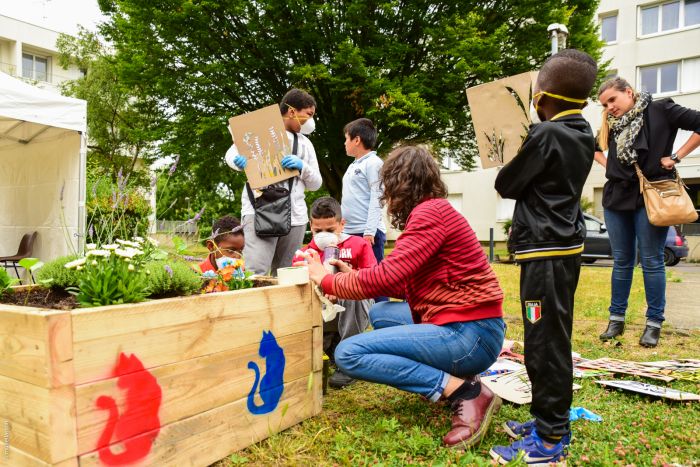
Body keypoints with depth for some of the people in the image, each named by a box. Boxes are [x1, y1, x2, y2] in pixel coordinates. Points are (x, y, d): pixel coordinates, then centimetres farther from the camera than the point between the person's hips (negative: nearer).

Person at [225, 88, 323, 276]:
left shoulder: (305, 143, 18)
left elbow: (315, 183, 15)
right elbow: (231, 153, 7)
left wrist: (302, 167, -7)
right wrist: (239, 160, -18)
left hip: (295, 215, 5)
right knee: (255, 272, -17)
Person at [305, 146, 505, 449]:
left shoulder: (431, 212, -14)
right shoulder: (430, 212, 15)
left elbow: (386, 277, -20)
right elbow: (404, 284, 16)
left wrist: (326, 279, -5)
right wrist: (352, 276, 18)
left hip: (470, 333, -10)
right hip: (458, 322, 10)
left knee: (348, 354, -12)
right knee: (380, 313, 24)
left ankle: (463, 391, -12)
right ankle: (452, 378, 10)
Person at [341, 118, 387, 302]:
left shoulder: (373, 163, -5)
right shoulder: (353, 166, 20)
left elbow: (376, 199, -13)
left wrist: (369, 231, -19)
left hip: (367, 233, -9)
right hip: (349, 232, 9)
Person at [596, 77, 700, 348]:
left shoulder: (660, 110, -4)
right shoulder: (611, 125, 10)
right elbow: (595, 147, 28)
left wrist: (677, 156, -10)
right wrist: (607, 163, 10)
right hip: (616, 197, 5)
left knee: (651, 261, 1)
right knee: (621, 261, 10)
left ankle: (654, 324, 11)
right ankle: (616, 319, 19)